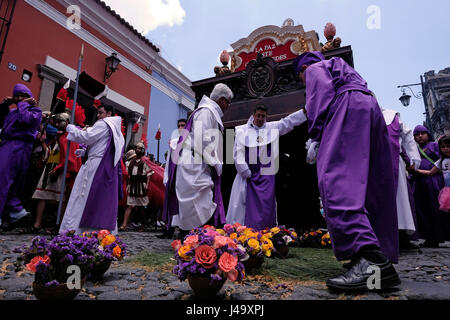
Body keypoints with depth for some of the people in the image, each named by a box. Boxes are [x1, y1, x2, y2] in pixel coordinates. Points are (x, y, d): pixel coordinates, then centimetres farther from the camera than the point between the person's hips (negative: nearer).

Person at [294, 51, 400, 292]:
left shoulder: (314, 69, 14)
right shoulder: (342, 68, 39)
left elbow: (322, 97, -5)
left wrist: (316, 134, -3)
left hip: (349, 109, -9)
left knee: (334, 179, -23)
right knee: (369, 185, 3)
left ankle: (370, 257, -39)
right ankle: (384, 258, 3)